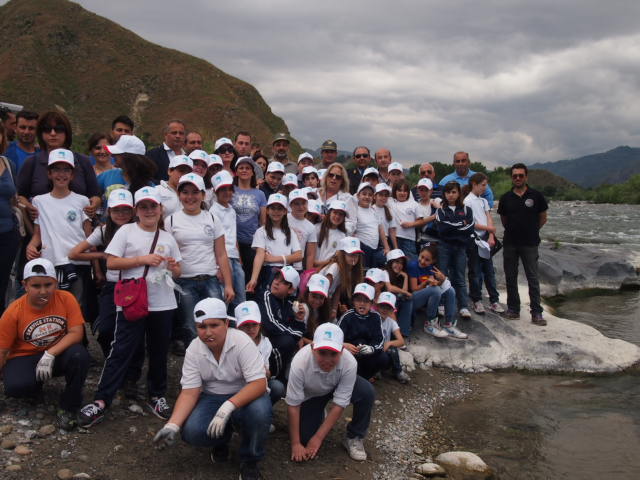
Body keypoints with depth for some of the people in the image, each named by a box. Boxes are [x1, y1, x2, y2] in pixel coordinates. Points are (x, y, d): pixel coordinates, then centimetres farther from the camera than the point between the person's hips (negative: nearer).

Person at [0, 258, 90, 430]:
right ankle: (35, 387, 9)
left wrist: (50, 354, -31)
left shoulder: (66, 299, -15)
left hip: (58, 354, 1)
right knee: (16, 386, -32)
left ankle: (68, 407, -12)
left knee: (79, 355, -33)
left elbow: (76, 333, -19)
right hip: (25, 358, 0)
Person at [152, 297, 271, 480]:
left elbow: (259, 383, -28)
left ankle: (249, 460, -6)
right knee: (192, 432, -25)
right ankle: (221, 440, 13)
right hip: (212, 398, 3)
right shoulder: (193, 350, -11)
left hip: (245, 396, -3)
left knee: (259, 411, -37)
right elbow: (189, 392, -11)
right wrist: (172, 425, -27)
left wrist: (228, 407, -41)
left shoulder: (242, 342, -23)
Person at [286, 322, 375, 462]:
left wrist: (318, 438, -27)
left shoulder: (349, 363, -37)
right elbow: (293, 405, -25)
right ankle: (320, 416, 22)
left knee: (367, 392, -27)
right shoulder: (300, 362, -38)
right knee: (306, 438, -11)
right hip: (310, 394, 0)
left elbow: (340, 403, -28)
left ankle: (353, 438, -5)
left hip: (337, 386, 0)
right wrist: (295, 444, -21)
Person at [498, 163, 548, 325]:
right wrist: (513, 230, 11)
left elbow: (543, 218, 8)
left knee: (533, 279, -3)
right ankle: (513, 309, 19)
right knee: (510, 278, 8)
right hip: (510, 243, 3)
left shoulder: (536, 196, -1)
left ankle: (536, 313, 1)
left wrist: (531, 231, 8)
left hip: (530, 244, -3)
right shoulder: (506, 198, 5)